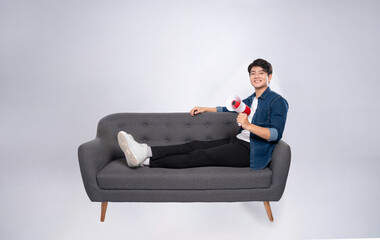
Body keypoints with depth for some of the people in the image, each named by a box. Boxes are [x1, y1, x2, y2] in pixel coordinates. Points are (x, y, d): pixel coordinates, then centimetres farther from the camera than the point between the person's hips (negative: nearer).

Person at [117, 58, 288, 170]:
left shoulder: (277, 102, -5)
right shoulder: (250, 100, 22)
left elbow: (276, 134, -17)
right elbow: (229, 109, 38)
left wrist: (249, 125, -29)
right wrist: (204, 109, 32)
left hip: (251, 151, -8)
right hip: (237, 142, 8)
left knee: (200, 156, -20)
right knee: (194, 145, -12)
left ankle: (145, 161, -26)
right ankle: (145, 151, -25)